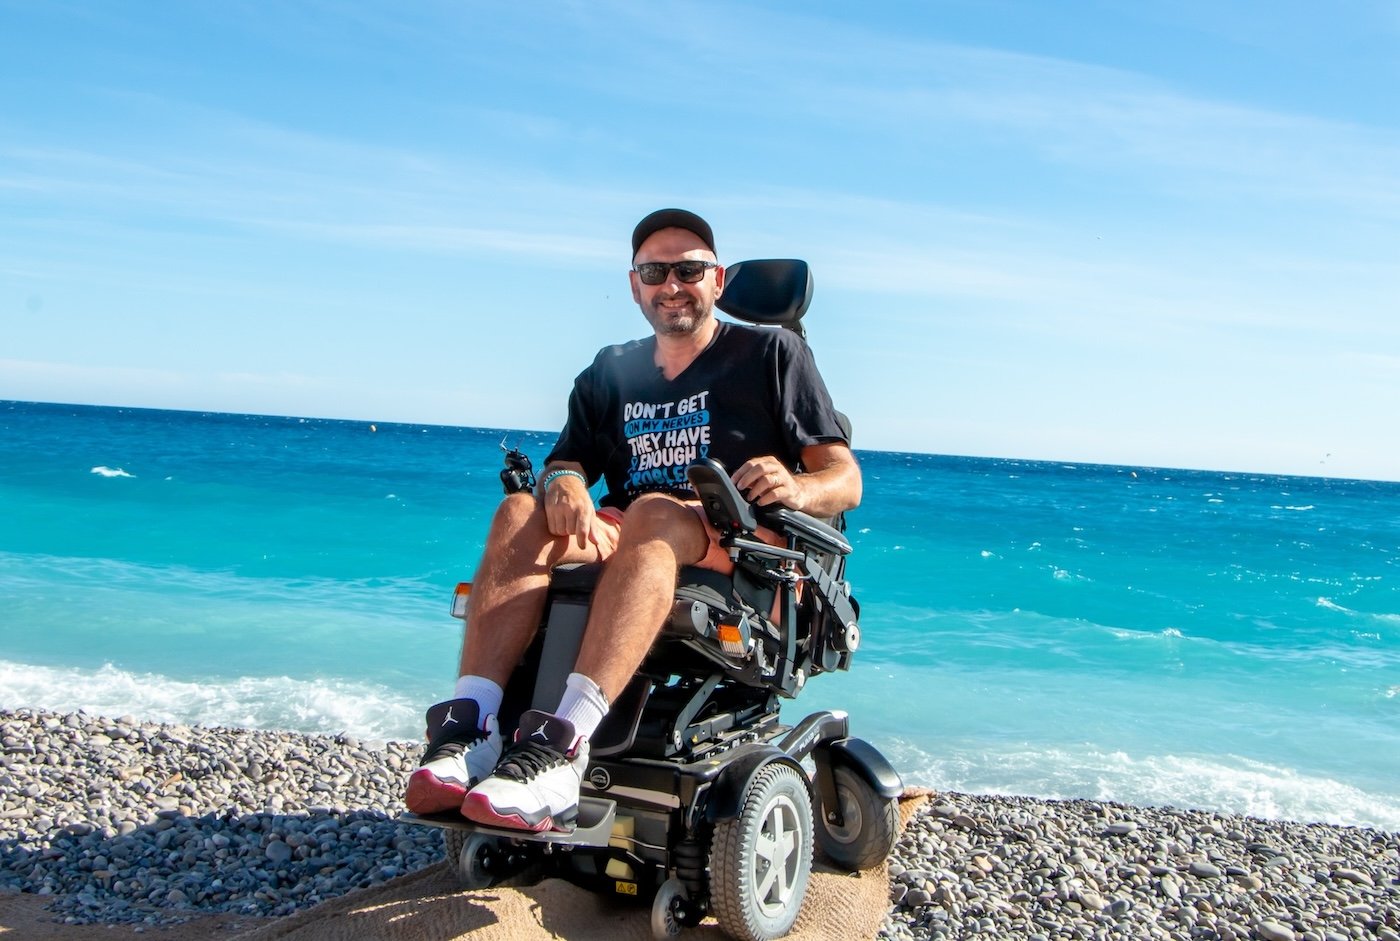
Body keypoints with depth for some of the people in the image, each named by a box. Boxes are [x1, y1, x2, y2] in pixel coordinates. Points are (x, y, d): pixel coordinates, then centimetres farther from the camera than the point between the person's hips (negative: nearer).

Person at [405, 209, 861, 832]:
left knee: (653, 514, -36)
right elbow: (565, 464, 10)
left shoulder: (772, 353, 10)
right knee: (522, 511, -23)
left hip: (748, 563, -4)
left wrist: (799, 489, -21)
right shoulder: (610, 372, 22)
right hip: (633, 548, 4)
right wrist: (562, 482, -16)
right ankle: (470, 724, -39)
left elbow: (846, 481, 3)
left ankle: (561, 744, -51)